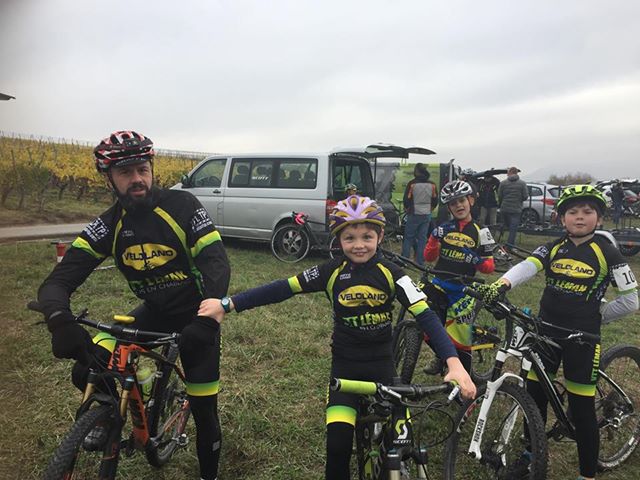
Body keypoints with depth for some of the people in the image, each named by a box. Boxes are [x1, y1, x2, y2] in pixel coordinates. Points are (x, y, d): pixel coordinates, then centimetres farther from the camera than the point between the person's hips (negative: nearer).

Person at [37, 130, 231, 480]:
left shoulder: (182, 206, -20)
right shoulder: (108, 226, -10)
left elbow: (217, 264, -27)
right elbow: (59, 280, -16)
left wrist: (207, 320, -43)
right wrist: (60, 321, -39)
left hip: (194, 315, -3)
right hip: (154, 312, 3)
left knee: (204, 412, 1)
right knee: (87, 374, -12)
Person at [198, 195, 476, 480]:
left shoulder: (391, 274, -10)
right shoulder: (332, 272, -9)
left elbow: (425, 315, -18)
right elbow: (282, 289, -11)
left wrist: (454, 362, -32)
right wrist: (227, 304, -15)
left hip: (381, 363, 0)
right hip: (345, 364, 0)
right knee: (338, 444, -9)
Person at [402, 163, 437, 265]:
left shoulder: (412, 183, -11)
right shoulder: (432, 184, 0)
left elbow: (406, 200, -7)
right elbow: (435, 200, 6)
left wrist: (407, 209, 12)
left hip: (414, 214, -3)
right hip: (426, 215, 3)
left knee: (408, 237, 8)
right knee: (422, 238, 9)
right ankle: (420, 262, 11)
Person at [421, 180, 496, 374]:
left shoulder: (480, 232, 0)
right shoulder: (443, 228, 4)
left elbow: (489, 266, 1)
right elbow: (428, 257, 4)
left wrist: (478, 261, -21)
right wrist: (435, 238, -14)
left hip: (463, 289, -2)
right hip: (440, 284, 2)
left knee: (459, 338, 4)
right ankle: (442, 356, 18)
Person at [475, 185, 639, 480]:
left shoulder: (607, 253, -6)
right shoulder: (554, 248, 3)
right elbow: (526, 266, -16)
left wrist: (594, 317, 2)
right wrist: (501, 284, -35)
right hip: (545, 331, 4)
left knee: (581, 407, 4)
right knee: (534, 395, 10)